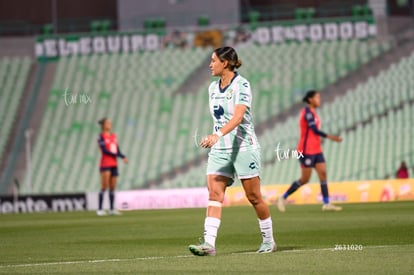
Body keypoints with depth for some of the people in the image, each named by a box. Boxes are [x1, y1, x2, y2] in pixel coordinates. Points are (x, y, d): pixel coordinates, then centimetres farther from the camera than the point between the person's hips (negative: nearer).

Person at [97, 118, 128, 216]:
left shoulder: (113, 136, 14)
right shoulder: (101, 137, -5)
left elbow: (117, 151, 12)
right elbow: (104, 150, -14)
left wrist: (123, 157, -6)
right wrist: (116, 155, -20)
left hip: (114, 164, 6)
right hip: (105, 164, -6)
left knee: (113, 187, 6)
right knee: (104, 186, -10)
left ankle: (112, 209, 10)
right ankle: (100, 209, -8)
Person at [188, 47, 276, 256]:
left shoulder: (241, 85, -12)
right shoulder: (213, 88, 11)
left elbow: (238, 116, -25)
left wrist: (218, 134, -38)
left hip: (243, 147, -6)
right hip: (219, 149, 6)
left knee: (254, 197, 1)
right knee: (214, 194, -10)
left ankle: (268, 241, 17)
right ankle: (209, 243, -19)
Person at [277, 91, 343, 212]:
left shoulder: (312, 112, 15)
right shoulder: (307, 112, -14)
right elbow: (315, 130, -22)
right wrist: (330, 137, -23)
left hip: (316, 150, 9)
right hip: (307, 150, -9)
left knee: (323, 174, 0)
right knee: (305, 179, -5)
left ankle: (326, 204, -2)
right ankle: (283, 198, 8)